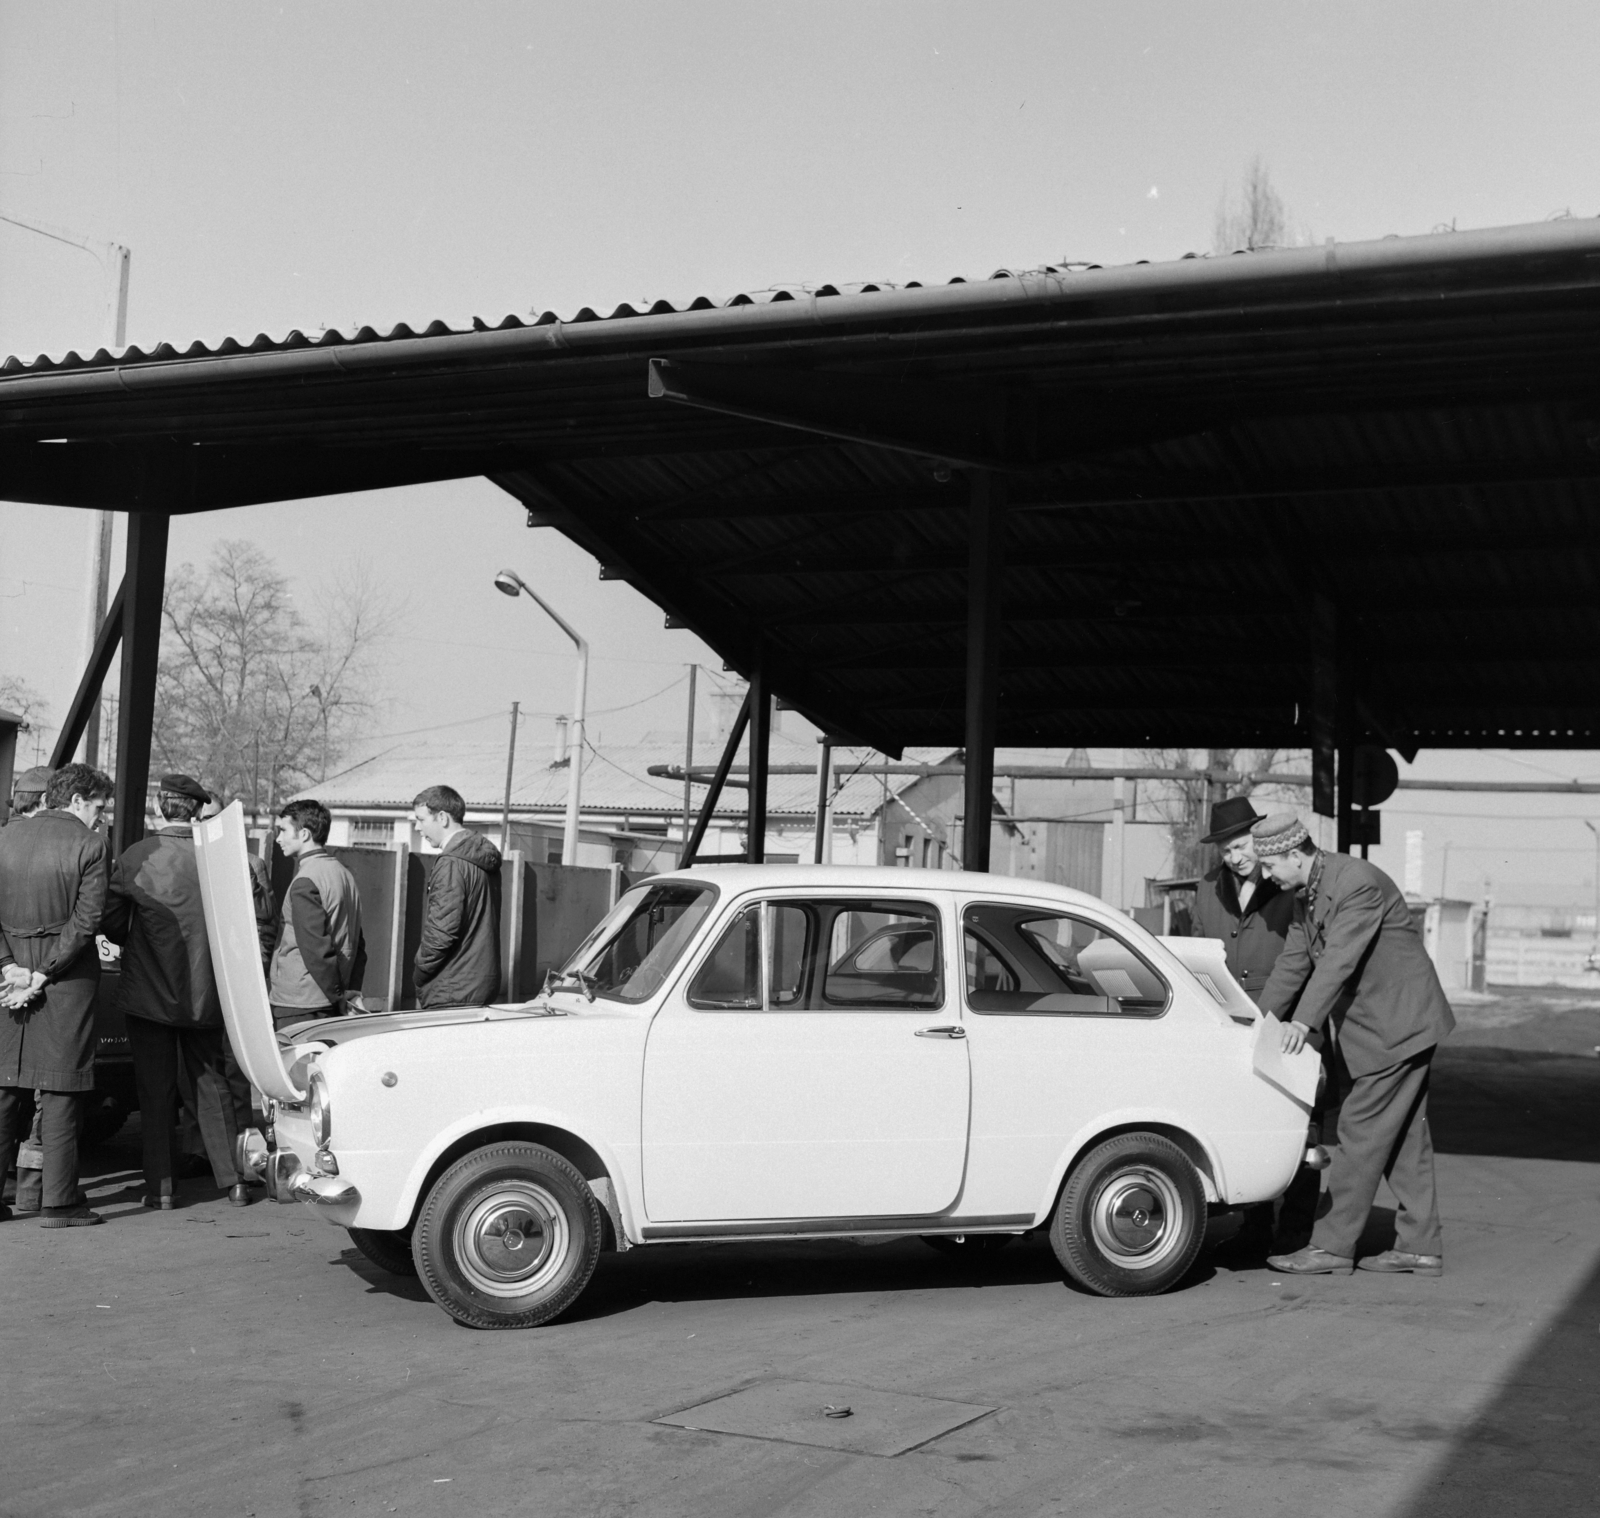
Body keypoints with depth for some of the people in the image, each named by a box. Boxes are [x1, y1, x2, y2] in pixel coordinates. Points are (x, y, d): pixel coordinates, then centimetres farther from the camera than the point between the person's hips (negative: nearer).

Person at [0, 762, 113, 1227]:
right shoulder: (89, 845, -7)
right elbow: (85, 922, -14)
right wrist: (43, 976, -10)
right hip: (68, 978, -4)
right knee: (60, 1092, 0)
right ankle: (59, 1202, 3)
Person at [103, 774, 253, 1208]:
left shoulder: (136, 857, -11)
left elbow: (111, 922, -7)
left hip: (148, 993, -2)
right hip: (206, 993, 2)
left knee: (155, 1094, 8)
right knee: (212, 1085, 13)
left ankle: (160, 1187, 10)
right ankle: (233, 1180, 13)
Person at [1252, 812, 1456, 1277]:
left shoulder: (1359, 883, -22)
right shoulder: (1305, 895, 8)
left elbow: (1339, 960, -30)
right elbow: (1292, 963, 13)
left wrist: (1303, 1022, -36)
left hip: (1397, 1025, -10)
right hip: (1365, 1026, 10)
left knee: (1361, 1133, -7)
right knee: (1403, 1136, 12)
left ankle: (1332, 1246, -3)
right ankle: (1419, 1247, 17)